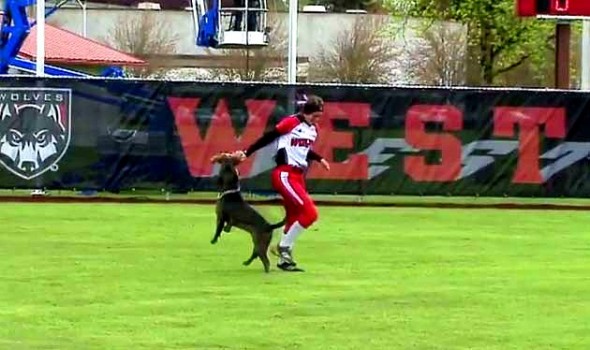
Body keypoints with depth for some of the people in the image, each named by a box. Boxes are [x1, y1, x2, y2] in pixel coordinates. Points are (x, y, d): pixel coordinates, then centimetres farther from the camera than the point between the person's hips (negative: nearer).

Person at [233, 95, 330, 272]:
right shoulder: (291, 123, -12)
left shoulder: (313, 129, 12)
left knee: (294, 218, 11)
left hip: (298, 176, 8)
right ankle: (284, 247, -4)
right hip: (285, 175, -8)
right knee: (310, 213, -16)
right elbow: (267, 138, -10)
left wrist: (319, 159, 19)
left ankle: (284, 259, 19)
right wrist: (247, 153, -13)